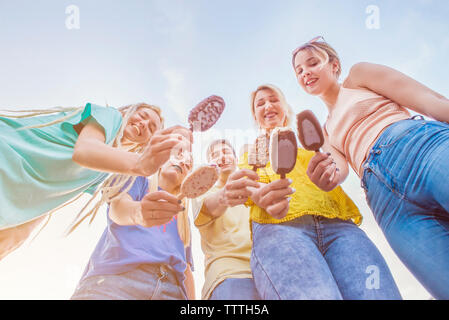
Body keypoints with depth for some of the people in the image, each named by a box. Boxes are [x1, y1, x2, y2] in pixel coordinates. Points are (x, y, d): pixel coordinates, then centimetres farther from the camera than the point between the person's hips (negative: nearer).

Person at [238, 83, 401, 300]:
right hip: (277, 227, -2)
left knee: (377, 293, -26)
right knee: (319, 294, -34)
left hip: (337, 224, 3)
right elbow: (248, 186, 7)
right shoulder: (251, 155, 29)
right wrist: (261, 196, -19)